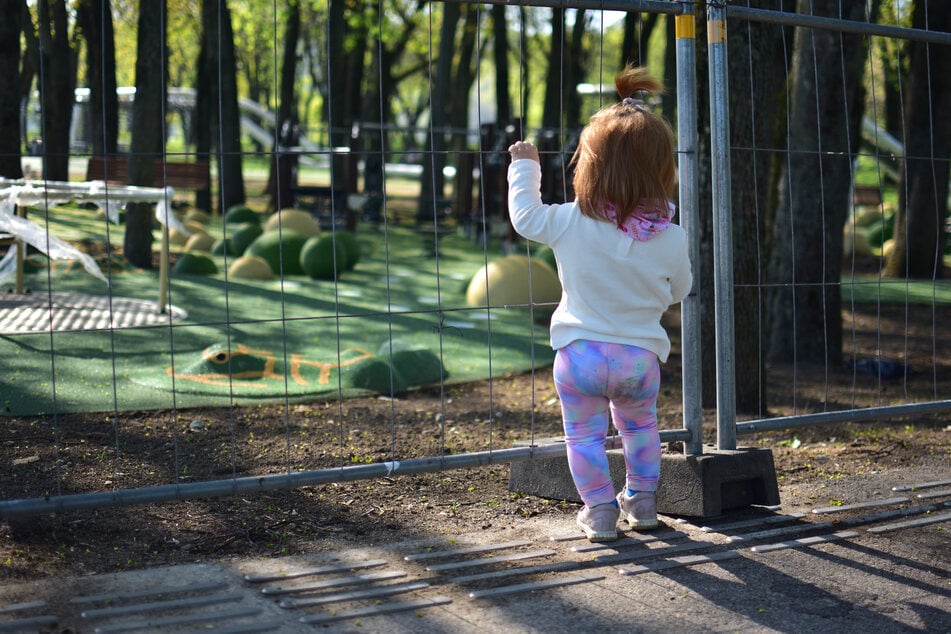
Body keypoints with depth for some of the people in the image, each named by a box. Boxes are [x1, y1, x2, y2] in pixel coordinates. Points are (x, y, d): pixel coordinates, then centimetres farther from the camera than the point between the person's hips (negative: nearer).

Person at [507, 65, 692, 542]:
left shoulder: (571, 224, -14)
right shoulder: (671, 239, -10)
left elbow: (525, 216, 3)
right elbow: (678, 290, 6)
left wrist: (524, 167, 17)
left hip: (579, 353, -2)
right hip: (641, 356, 2)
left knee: (584, 434, 11)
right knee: (639, 426, 25)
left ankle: (600, 509, 11)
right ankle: (642, 499, 31)